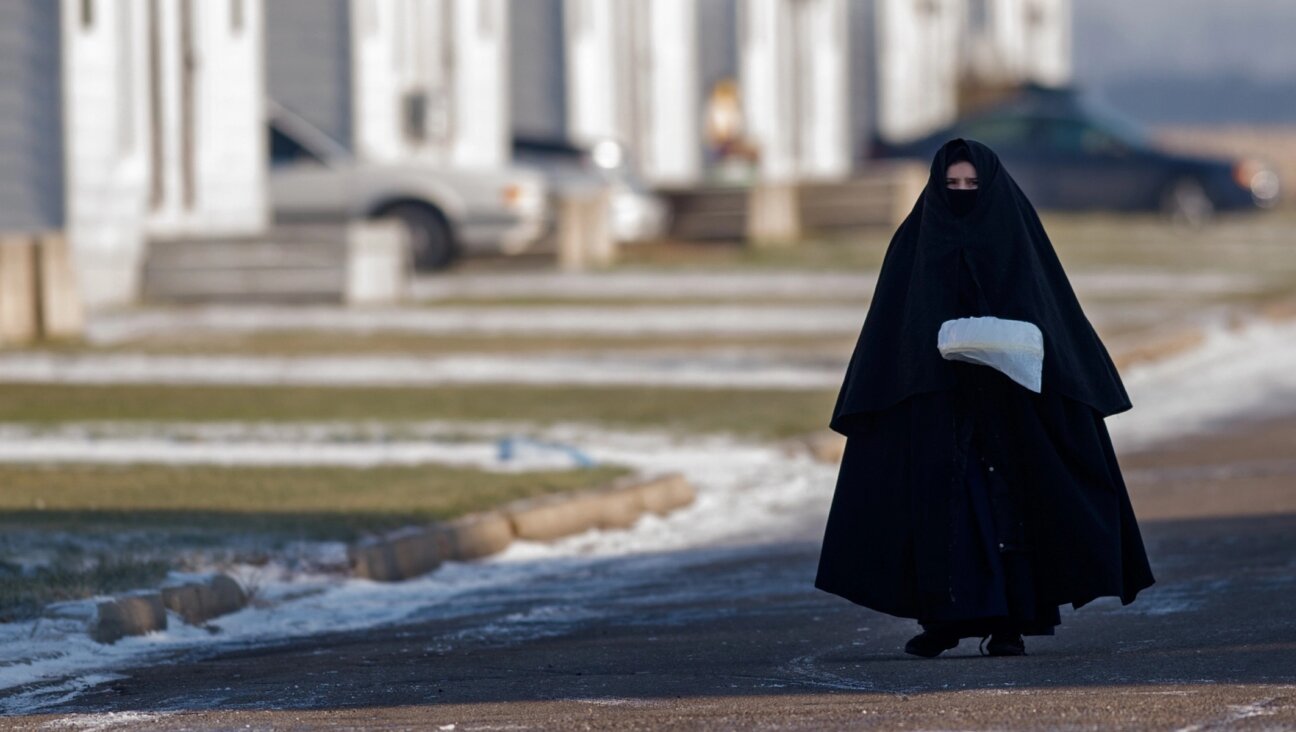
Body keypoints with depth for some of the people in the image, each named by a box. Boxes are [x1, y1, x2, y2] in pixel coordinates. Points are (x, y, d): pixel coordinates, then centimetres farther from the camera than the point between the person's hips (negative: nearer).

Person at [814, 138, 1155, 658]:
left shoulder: (1016, 239, 5)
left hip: (1005, 396, 0)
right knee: (940, 502, -4)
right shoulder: (915, 243, 7)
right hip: (936, 401, 1)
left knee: (1006, 503, -3)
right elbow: (892, 328, 4)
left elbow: (1046, 320, 2)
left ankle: (1009, 622, 0)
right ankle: (943, 618, 1)